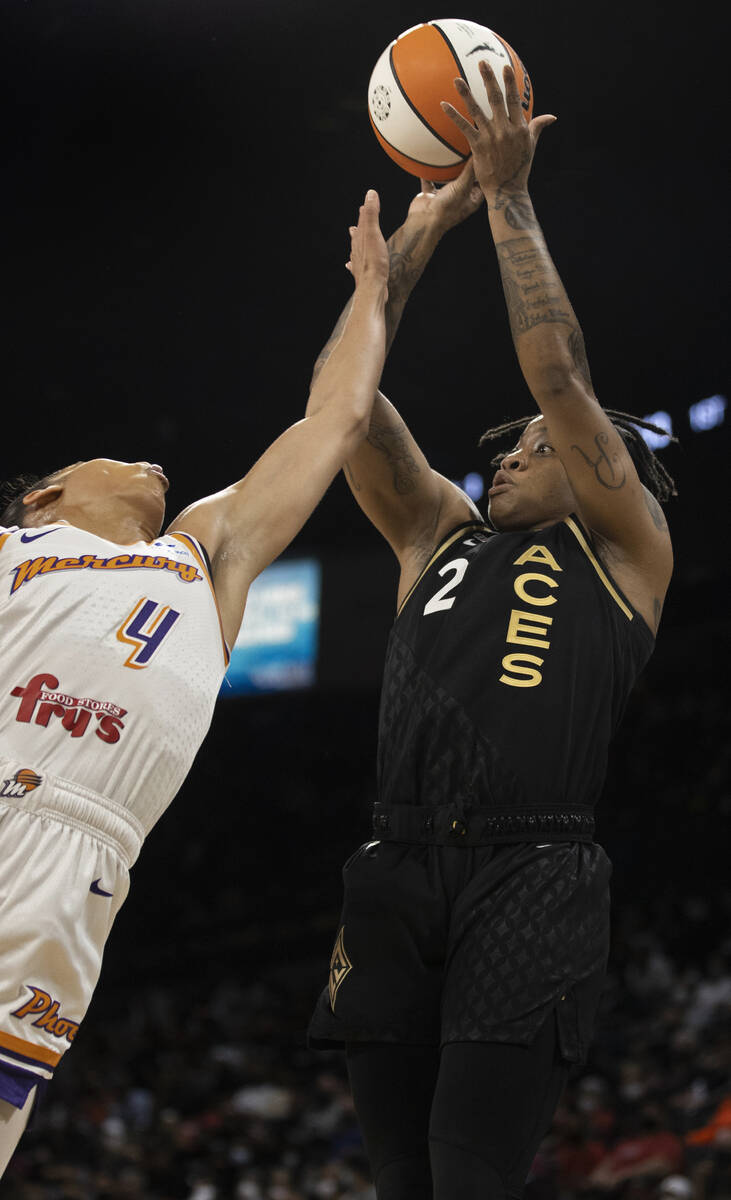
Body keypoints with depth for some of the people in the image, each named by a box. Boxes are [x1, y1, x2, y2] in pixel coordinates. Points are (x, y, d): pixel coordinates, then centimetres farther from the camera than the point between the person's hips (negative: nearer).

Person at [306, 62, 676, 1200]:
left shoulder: (625, 548, 11)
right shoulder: (440, 533, 24)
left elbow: (560, 377, -1)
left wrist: (510, 200, 2)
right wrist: (422, 225, 16)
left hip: (530, 878, -5)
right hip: (402, 872, 5)